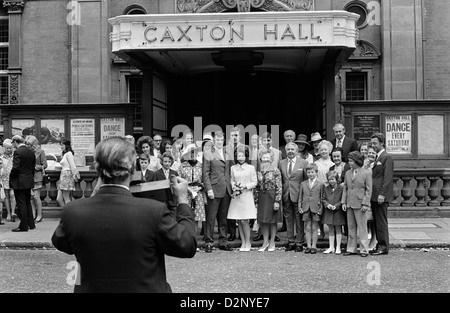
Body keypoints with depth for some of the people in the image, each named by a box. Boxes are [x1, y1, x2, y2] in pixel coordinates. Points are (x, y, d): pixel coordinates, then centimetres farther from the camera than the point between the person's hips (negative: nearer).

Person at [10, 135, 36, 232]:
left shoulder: (18, 152, -16)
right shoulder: (31, 152, 7)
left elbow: (15, 168, -21)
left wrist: (11, 178, -5)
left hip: (19, 182, -8)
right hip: (29, 181, 8)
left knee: (21, 204, -1)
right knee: (28, 202, 18)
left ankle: (23, 226, 3)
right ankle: (31, 224, 23)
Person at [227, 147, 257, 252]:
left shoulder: (251, 168, 2)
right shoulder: (233, 168, 10)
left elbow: (255, 182, 2)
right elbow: (232, 180, 16)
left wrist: (245, 186, -12)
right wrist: (234, 186, -4)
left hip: (247, 195, -3)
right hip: (236, 196, 3)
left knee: (244, 220, -8)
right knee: (238, 221, 4)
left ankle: (248, 242, 7)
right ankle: (243, 243, 15)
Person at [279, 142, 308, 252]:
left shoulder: (303, 163, 0)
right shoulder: (282, 163, 10)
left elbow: (307, 180, 0)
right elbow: (280, 180, 12)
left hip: (298, 195, -4)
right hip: (286, 196, 4)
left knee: (299, 221, 1)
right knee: (288, 219, 9)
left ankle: (299, 243, 9)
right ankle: (291, 242, 19)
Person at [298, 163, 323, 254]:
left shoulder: (320, 184, 2)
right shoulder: (303, 184, 9)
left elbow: (322, 198, 2)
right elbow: (300, 197, 11)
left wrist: (321, 209, -5)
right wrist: (299, 207, 2)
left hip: (315, 209, -2)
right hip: (306, 208, 2)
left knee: (314, 228, 4)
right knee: (307, 228, 5)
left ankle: (314, 246, 10)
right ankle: (308, 246, 11)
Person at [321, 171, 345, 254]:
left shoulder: (341, 188, -7)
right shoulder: (326, 188, 7)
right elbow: (323, 199, 8)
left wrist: (336, 206, -18)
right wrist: (327, 205, -10)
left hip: (338, 211, -4)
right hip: (328, 212, 4)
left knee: (338, 229, 5)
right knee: (330, 229, 9)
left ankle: (338, 247, 12)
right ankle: (331, 247, 16)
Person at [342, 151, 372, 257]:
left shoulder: (366, 173, -4)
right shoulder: (348, 173, 12)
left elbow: (368, 190, -5)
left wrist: (365, 204, -11)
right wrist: (344, 202, 6)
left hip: (359, 204, -5)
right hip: (349, 204, 5)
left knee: (362, 227, 0)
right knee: (351, 227, 10)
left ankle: (364, 249, 7)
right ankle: (351, 249, 17)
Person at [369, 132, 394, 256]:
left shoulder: (387, 157, -9)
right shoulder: (377, 157, 19)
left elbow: (388, 178, -16)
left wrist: (382, 194, -20)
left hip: (381, 196, -9)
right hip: (374, 196, 9)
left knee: (381, 221, -5)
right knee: (377, 221, 11)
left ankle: (383, 247, 0)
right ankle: (380, 245, 17)